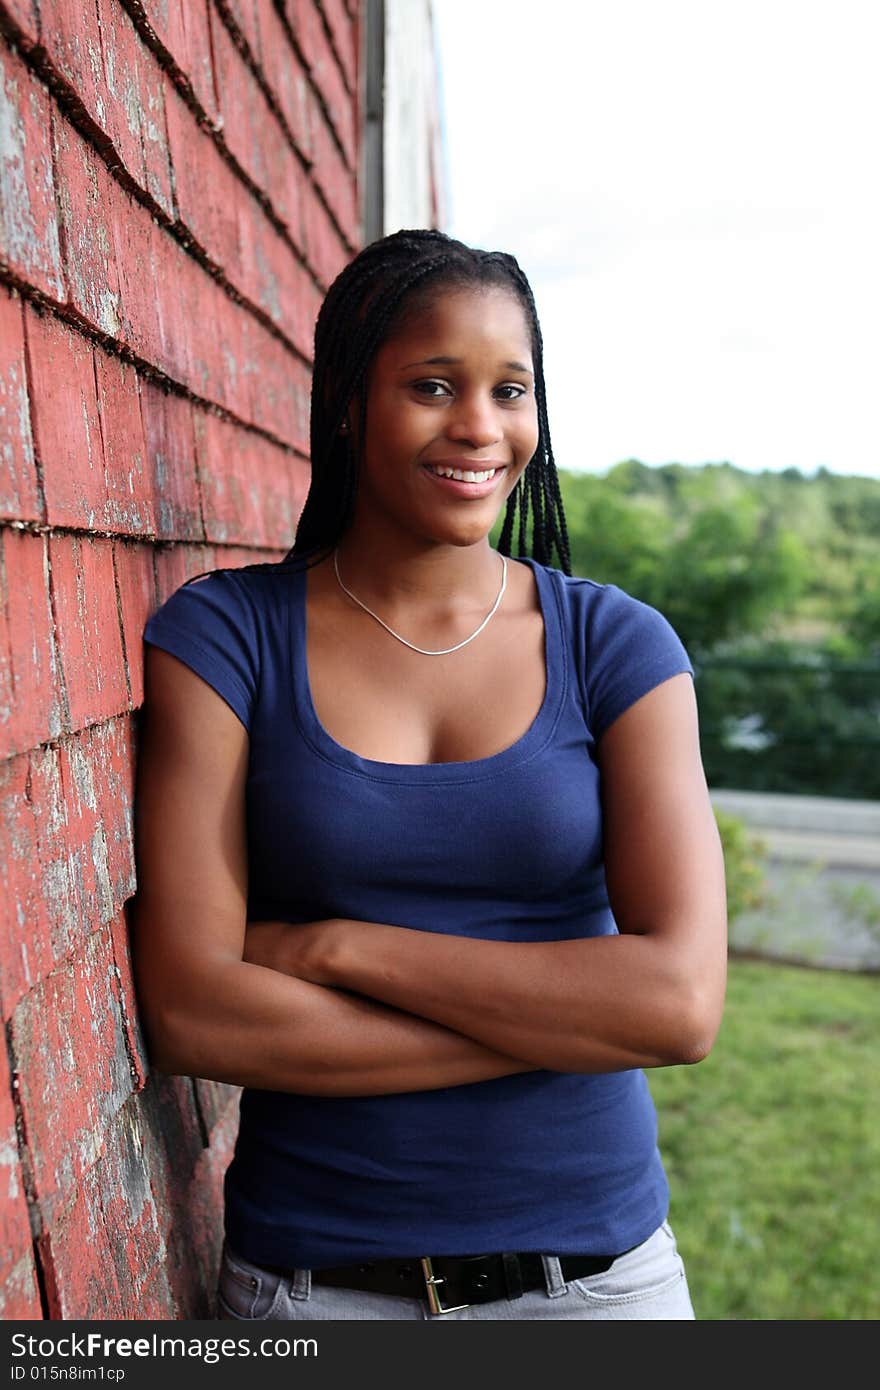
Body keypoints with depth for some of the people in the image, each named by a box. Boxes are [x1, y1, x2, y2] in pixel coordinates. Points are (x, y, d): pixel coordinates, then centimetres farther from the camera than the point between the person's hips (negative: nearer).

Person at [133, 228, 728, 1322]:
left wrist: (336, 945, -17)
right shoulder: (224, 633, -8)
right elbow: (189, 1011, -16)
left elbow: (684, 1000, -14)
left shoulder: (616, 645, -5)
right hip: (310, 1273, -1)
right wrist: (577, 1016, -17)